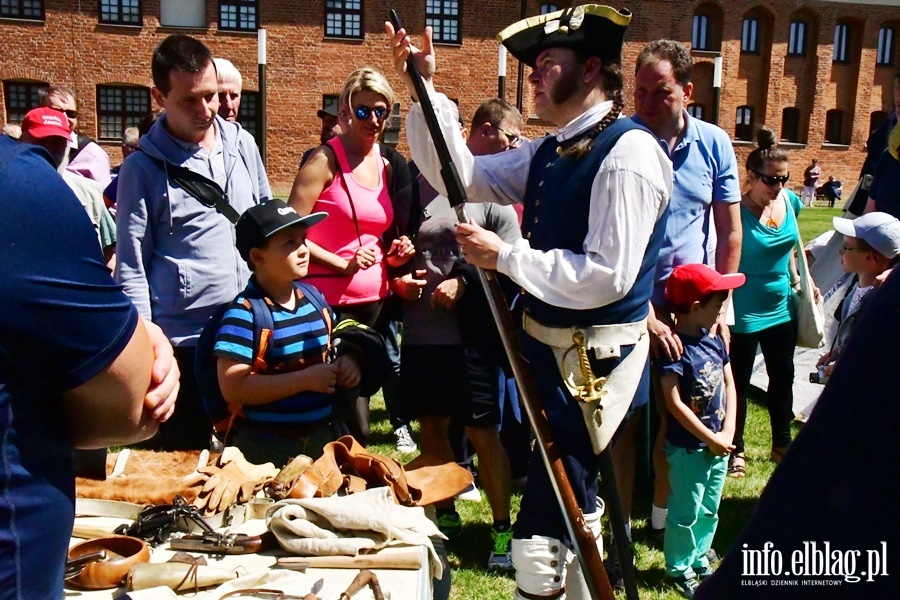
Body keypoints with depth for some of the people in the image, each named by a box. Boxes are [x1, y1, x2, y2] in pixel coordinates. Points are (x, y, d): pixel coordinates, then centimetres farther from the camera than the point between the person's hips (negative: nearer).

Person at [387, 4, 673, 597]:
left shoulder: (628, 152, -19)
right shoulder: (548, 152, 8)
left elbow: (608, 275, -26)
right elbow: (464, 176, 9)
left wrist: (504, 255, -21)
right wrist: (425, 90, 2)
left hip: (595, 363, -9)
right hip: (548, 350, 9)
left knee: (538, 534, -5)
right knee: (571, 503, 27)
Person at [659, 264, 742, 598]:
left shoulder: (715, 340, 2)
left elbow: (729, 386, 6)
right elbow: (674, 403, -23)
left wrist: (728, 433, -4)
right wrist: (710, 439, -15)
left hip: (718, 445, 8)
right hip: (688, 448, -8)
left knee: (709, 510, 21)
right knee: (685, 513, 7)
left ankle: (699, 559, 38)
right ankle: (678, 569, 25)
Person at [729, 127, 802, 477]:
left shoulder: (789, 201, 1)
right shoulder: (738, 211, -19)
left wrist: (797, 281, 16)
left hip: (782, 306, 7)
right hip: (745, 312, -7)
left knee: (783, 376, 18)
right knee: (739, 382, 6)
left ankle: (782, 444, 36)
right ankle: (735, 451, 21)